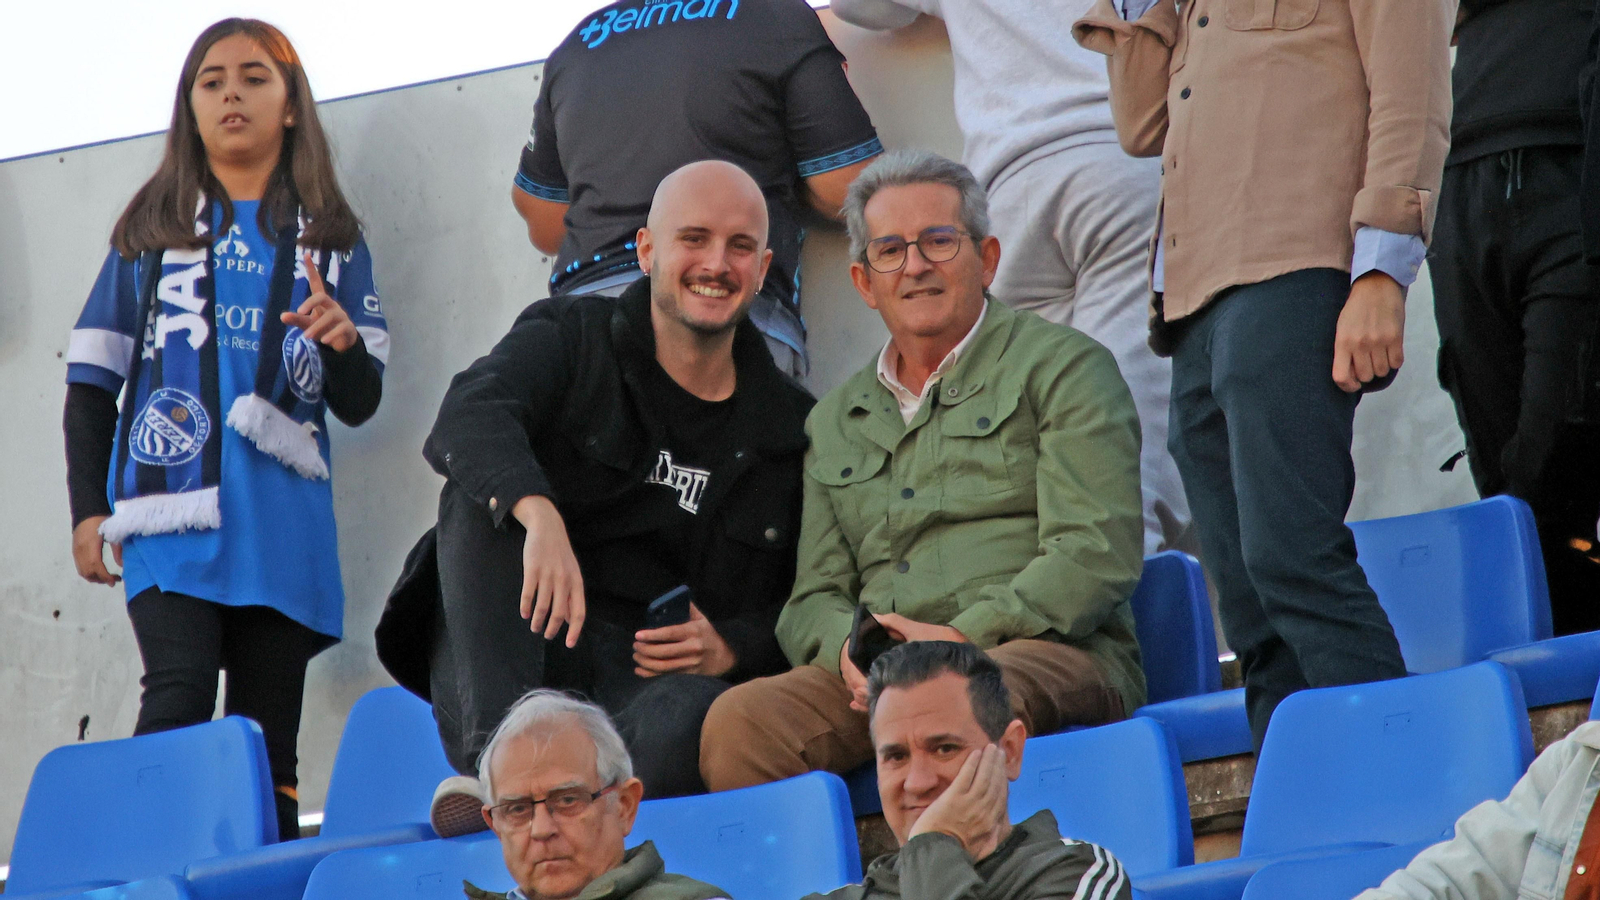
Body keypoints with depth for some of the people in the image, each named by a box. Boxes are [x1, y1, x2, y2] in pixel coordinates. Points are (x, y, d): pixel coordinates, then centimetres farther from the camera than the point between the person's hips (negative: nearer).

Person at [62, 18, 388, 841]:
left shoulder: (330, 240, 16)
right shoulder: (153, 229, 14)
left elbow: (360, 405, 12)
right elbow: (92, 380, 13)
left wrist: (344, 344, -10)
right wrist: (88, 510, 4)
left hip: (280, 521, 2)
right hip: (168, 503, -2)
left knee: (267, 747, 1)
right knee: (179, 700, -22)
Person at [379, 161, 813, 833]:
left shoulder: (791, 430, 13)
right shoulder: (570, 339, 5)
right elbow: (468, 417, -18)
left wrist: (731, 648, -9)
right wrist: (538, 512, -39)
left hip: (656, 677, 0)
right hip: (512, 661, 1)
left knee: (689, 718, -37)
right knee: (478, 488, -26)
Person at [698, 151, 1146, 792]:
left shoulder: (1063, 367, 10)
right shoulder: (834, 422, 27)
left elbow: (1098, 554, -2)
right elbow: (812, 600, 22)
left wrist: (965, 636, -14)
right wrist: (848, 646, -4)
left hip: (1052, 654, -4)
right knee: (737, 721, -27)